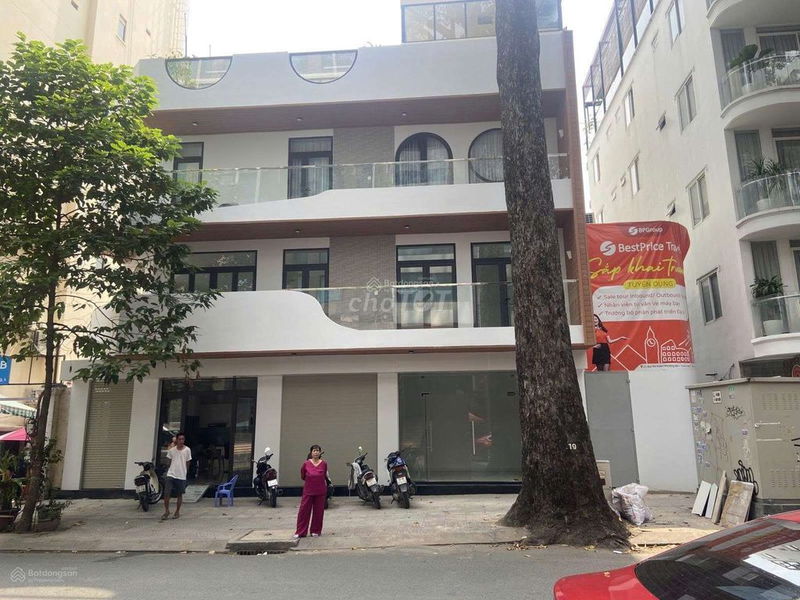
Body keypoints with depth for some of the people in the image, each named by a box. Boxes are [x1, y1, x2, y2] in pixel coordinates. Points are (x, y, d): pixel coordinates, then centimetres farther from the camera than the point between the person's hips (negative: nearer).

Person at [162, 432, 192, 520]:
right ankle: (166, 511, 12)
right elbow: (170, 461, 13)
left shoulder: (187, 450, -5)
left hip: (181, 476, -1)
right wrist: (172, 469, 11)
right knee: (166, 494, -6)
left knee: (179, 495, 8)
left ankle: (177, 512, 23)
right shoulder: (171, 449, -1)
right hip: (171, 475, 1)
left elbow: (187, 463, 5)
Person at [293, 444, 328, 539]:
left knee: (318, 512, 7)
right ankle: (300, 532, 10)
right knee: (304, 511, 0)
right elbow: (302, 476, 10)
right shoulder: (306, 464, -8)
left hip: (320, 492, 1)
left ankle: (315, 531, 21)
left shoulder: (324, 464, -6)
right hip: (308, 491, -1)